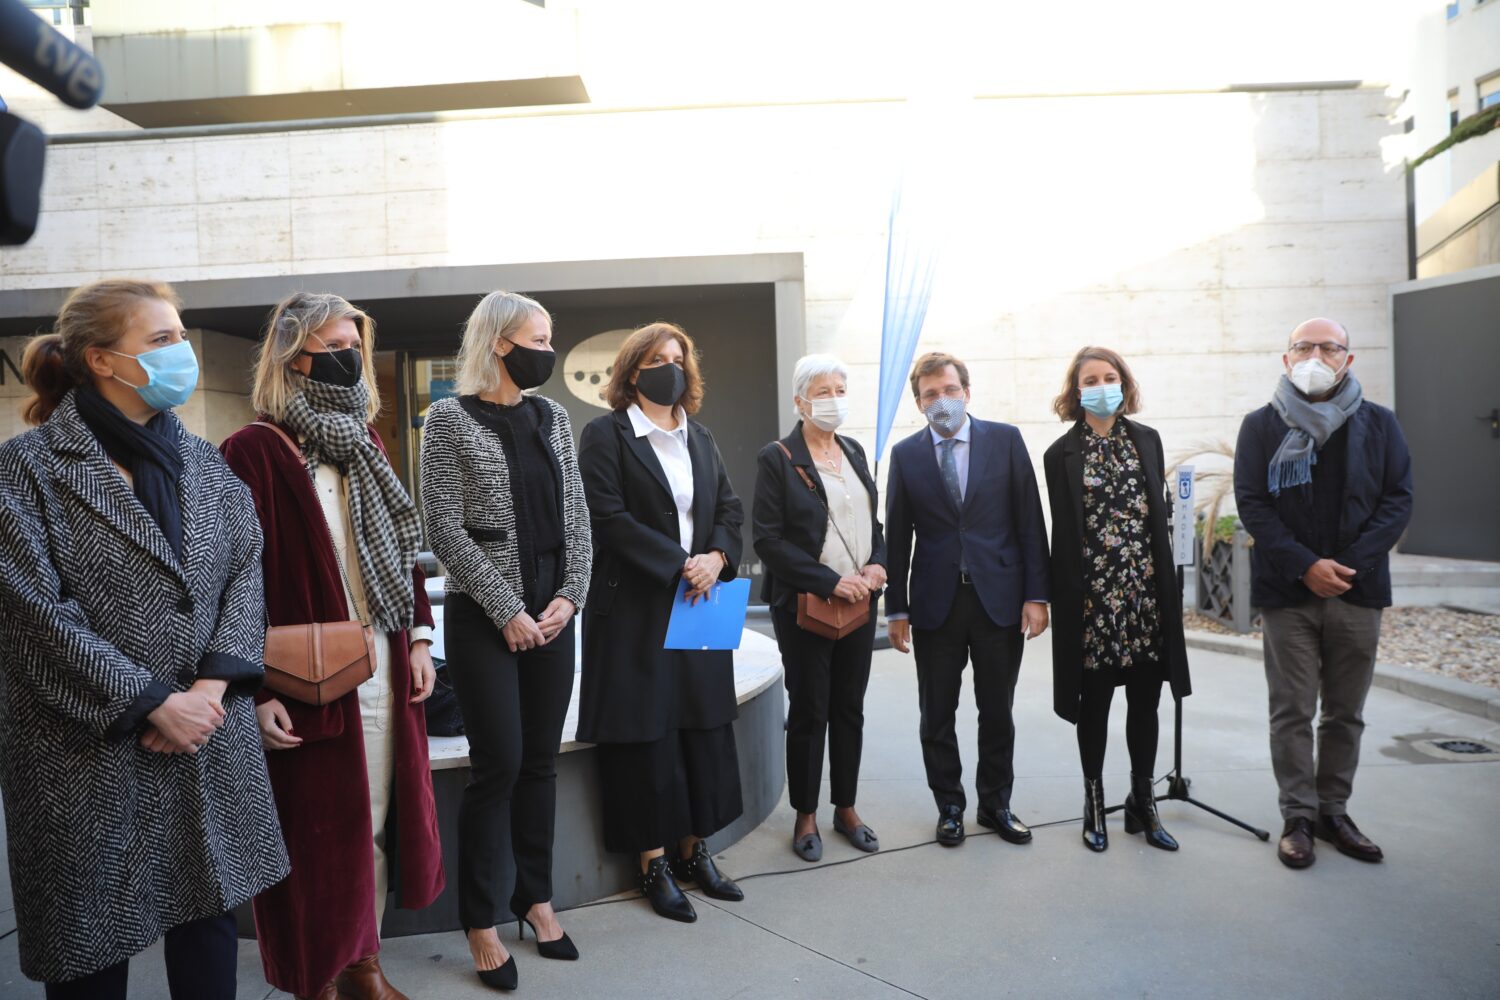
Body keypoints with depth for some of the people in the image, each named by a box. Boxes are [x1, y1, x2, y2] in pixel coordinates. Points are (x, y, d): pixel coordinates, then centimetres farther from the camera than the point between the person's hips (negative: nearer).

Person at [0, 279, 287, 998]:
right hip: (91, 752, -4)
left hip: (212, 740, 4)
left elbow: (245, 571, 4)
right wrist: (154, 702, -14)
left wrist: (214, 680, -10)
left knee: (211, 917, 12)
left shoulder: (204, 462, 9)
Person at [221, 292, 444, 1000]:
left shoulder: (364, 445, 12)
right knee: (316, 832, 7)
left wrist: (419, 637, 8)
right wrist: (258, 691, -16)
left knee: (374, 820, 14)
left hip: (384, 670, 6)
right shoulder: (253, 451, -9)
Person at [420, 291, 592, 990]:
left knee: (541, 760, 11)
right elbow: (444, 527, -10)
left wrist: (570, 596, -3)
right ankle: (480, 922, 16)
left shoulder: (552, 418, 10)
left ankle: (536, 898, 27)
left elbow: (575, 516, 10)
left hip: (551, 614, 5)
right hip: (484, 617, -5)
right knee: (498, 763, -1)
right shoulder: (450, 419, -5)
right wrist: (506, 609, -12)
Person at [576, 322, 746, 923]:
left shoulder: (700, 438, 14)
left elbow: (730, 509, 11)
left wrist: (716, 558, -9)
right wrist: (679, 566, -17)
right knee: (646, 734, 1)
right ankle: (653, 863, 15)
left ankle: (693, 849, 24)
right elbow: (609, 518, -14)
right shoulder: (606, 434, -4)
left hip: (700, 603, 6)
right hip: (635, 608, -6)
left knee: (704, 729, 10)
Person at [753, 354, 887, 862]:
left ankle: (845, 808, 28)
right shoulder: (778, 458, -8)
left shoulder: (854, 452, 10)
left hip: (858, 602, 5)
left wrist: (878, 563, -4)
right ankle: (806, 816, 22)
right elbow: (769, 540, -14)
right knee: (809, 711, 5)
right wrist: (830, 582, -18)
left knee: (849, 709, 13)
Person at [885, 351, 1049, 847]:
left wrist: (1036, 595, -5)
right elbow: (897, 538, 3)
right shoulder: (906, 454, 2)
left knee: (997, 713, 12)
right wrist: (897, 608, 1)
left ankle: (996, 804, 30)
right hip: (936, 602, 0)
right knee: (937, 717, 9)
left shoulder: (1005, 440, 0)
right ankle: (949, 807, 27)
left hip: (999, 597, 0)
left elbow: (1029, 522, -1)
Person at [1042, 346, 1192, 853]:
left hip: (1146, 592, 3)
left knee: (1145, 702, 10)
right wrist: (1069, 599, -4)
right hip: (1092, 597, -3)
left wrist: (1166, 587, 7)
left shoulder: (1147, 440, 9)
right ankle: (1094, 803, 23)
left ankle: (1143, 802, 26)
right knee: (1095, 702, 8)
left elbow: (1159, 514, 10)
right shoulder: (1062, 454, -1)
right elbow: (1065, 535, -2)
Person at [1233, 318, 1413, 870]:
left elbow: (1398, 498, 2)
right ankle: (1299, 816, 13)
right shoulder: (1262, 426, 2)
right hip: (1287, 591, -2)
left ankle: (1334, 810, 23)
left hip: (1357, 590, 2)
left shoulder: (1379, 424, 7)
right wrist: (1304, 566, -15)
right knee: (1292, 711, 3)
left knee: (1346, 713, 10)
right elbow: (1252, 504, -4)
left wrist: (1352, 562, -12)